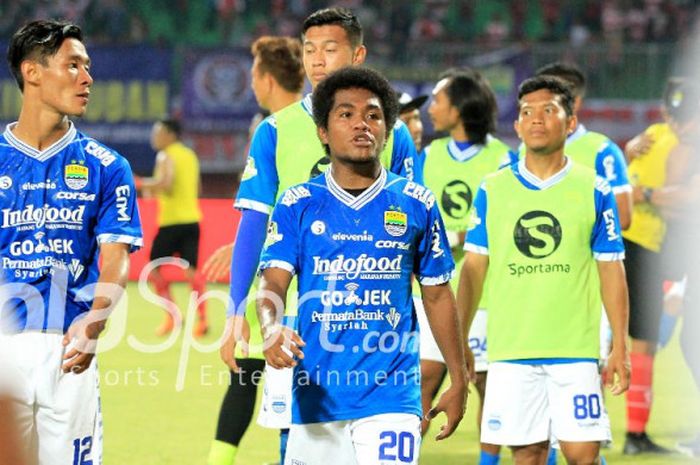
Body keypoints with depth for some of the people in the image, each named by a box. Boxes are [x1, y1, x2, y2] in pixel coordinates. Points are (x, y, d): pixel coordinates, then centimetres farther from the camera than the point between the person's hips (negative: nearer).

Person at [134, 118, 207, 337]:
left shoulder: (166, 157, -7)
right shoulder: (190, 155, 17)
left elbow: (165, 183, -23)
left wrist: (140, 183, -10)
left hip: (171, 221, -7)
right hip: (192, 219, 7)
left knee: (154, 268, 6)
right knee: (190, 269, 3)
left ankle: (173, 316, 1)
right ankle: (202, 318, -12)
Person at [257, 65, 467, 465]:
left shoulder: (417, 205, 5)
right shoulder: (297, 205, 4)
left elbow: (438, 296, 12)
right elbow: (273, 283, -7)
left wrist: (459, 380, 13)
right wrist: (272, 331, -29)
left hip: (390, 397, -1)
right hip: (316, 396, 1)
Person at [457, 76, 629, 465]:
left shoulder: (594, 190, 3)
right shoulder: (492, 190, 7)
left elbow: (611, 271, 4)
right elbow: (474, 268, 10)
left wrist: (620, 348, 0)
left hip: (576, 349, -1)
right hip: (511, 350, 1)